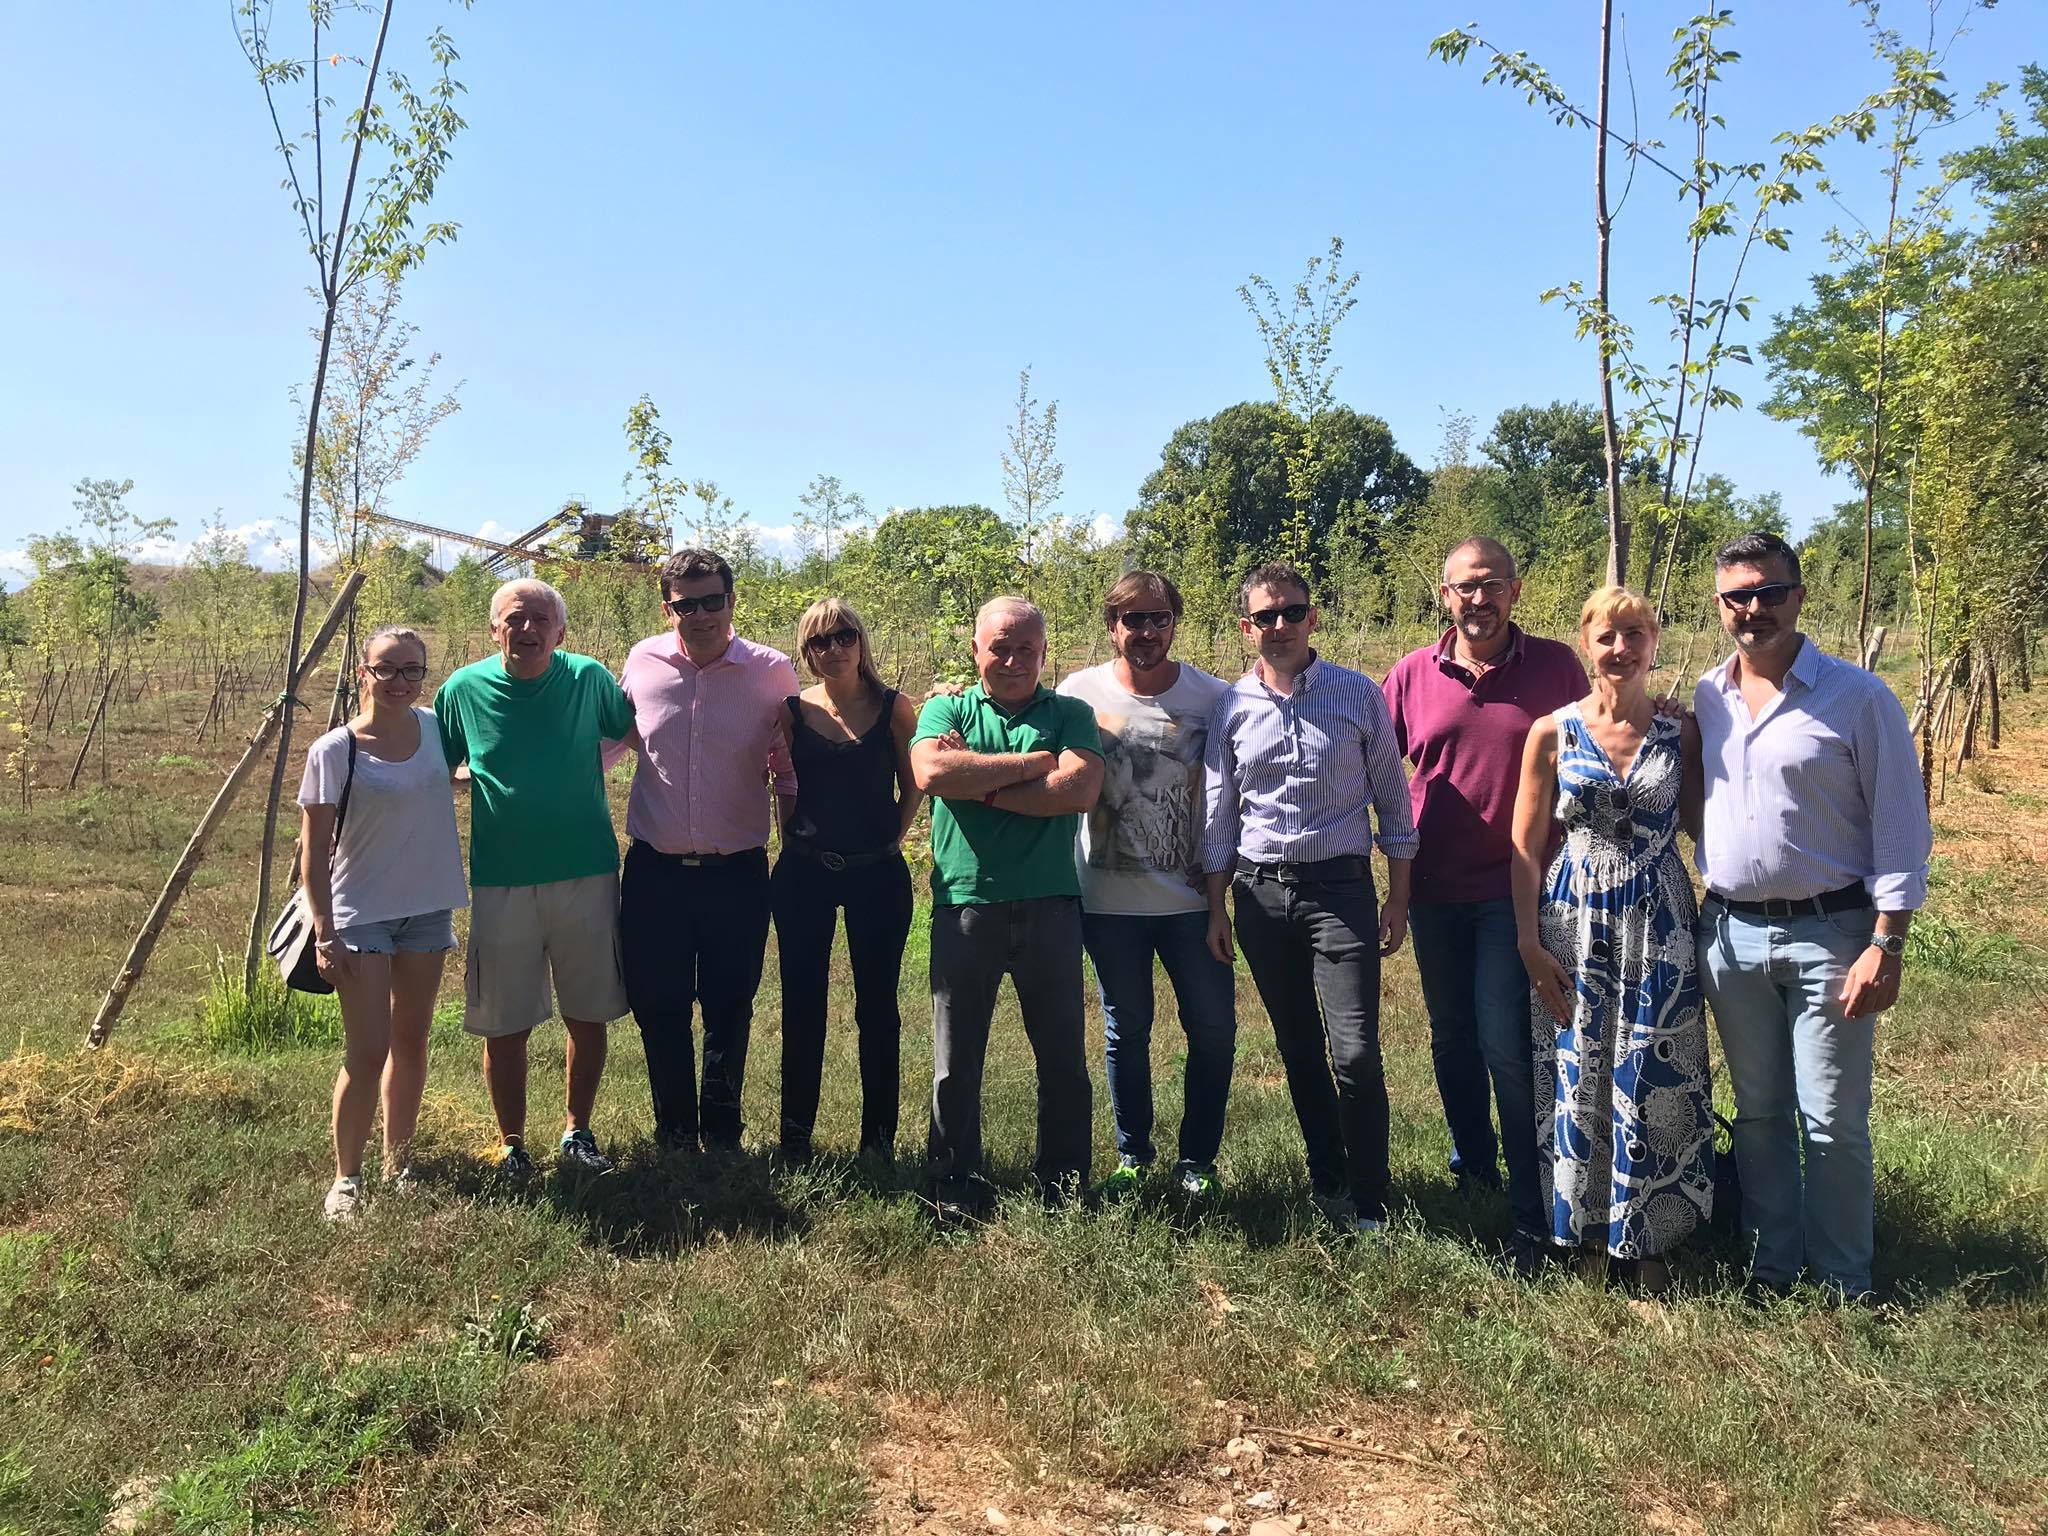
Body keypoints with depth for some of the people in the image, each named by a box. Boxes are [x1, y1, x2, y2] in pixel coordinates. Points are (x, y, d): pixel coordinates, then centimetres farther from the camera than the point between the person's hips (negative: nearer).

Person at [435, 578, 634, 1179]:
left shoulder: (589, 679, -2)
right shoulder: (464, 690, -3)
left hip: (586, 876, 1)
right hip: (500, 883, 0)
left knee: (588, 1016, 10)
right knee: (504, 1026, 6)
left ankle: (578, 1133, 29)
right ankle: (511, 1145, 24)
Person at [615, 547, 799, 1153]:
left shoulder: (773, 672, -5)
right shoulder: (642, 662, -1)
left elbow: (789, 769, 6)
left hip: (737, 873, -1)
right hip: (655, 870, 1)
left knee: (730, 1011, 9)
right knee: (658, 1009, 9)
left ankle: (722, 1133, 28)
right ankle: (674, 1131, 29)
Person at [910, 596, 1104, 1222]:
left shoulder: (1070, 714, 6)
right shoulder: (946, 709, 7)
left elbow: (1079, 790, -13)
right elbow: (930, 773, -15)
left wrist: (977, 785, -11)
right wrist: (1032, 762, -12)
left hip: (1050, 906, 1)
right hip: (965, 905, 0)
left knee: (1063, 1051, 11)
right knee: (956, 1058, 8)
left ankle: (1064, 1177, 27)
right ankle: (955, 1183, 23)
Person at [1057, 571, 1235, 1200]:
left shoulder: (1213, 697, -4)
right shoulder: (1080, 691, -3)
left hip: (1192, 896, 0)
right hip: (1110, 899, 0)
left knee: (1214, 1027, 5)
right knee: (1125, 1030, 12)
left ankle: (1197, 1157, 24)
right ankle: (1133, 1154, 29)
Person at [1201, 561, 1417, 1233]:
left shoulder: (1359, 693, 0)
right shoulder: (1231, 706, 4)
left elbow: (1392, 798, 5)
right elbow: (1217, 813, 10)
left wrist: (1398, 898, 3)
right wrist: (1217, 906, 9)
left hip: (1339, 885, -2)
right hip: (1260, 892, 3)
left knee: (1356, 1053, -9)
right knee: (1298, 1048, 12)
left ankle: (1367, 1203, 5)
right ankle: (1327, 1177, 28)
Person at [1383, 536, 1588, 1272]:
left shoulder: (1557, 666, -4)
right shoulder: (1412, 674, 0)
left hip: (1516, 887, -3)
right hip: (1435, 890, 3)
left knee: (1506, 1043, -7)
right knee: (1451, 1037, 16)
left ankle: (1533, 1215, 5)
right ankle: (1473, 1163, 38)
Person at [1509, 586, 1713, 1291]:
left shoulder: (1680, 735, 3)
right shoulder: (1553, 734, -1)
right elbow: (1525, 849, -1)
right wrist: (1530, 944, -5)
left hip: (1657, 930, 1)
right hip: (1573, 928, -1)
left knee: (1653, 1079, 4)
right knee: (1579, 1077, 6)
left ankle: (1646, 1238, 20)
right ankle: (1587, 1225, 23)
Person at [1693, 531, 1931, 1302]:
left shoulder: (1857, 698, -8)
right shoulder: (1705, 699, 5)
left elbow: (1902, 829, -8)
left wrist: (1886, 946, -13)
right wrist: (1698, 915, 7)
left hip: (1828, 933, -4)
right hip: (1731, 934, 4)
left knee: (1832, 1122, 2)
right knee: (1757, 1112, 14)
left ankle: (1844, 1287, 17)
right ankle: (1771, 1265, 27)